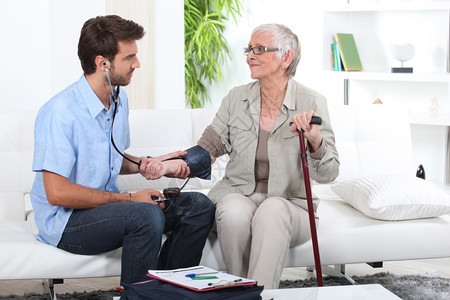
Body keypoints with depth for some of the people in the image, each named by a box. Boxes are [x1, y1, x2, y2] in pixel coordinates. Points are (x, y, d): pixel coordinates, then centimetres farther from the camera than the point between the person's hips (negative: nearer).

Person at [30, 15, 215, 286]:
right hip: (66, 220, -8)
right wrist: (128, 198, -18)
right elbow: (57, 192, -23)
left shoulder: (120, 100, 9)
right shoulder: (60, 111, -20)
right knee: (146, 216, -34)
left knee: (199, 207, -5)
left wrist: (146, 164, 1)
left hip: (109, 204, 9)